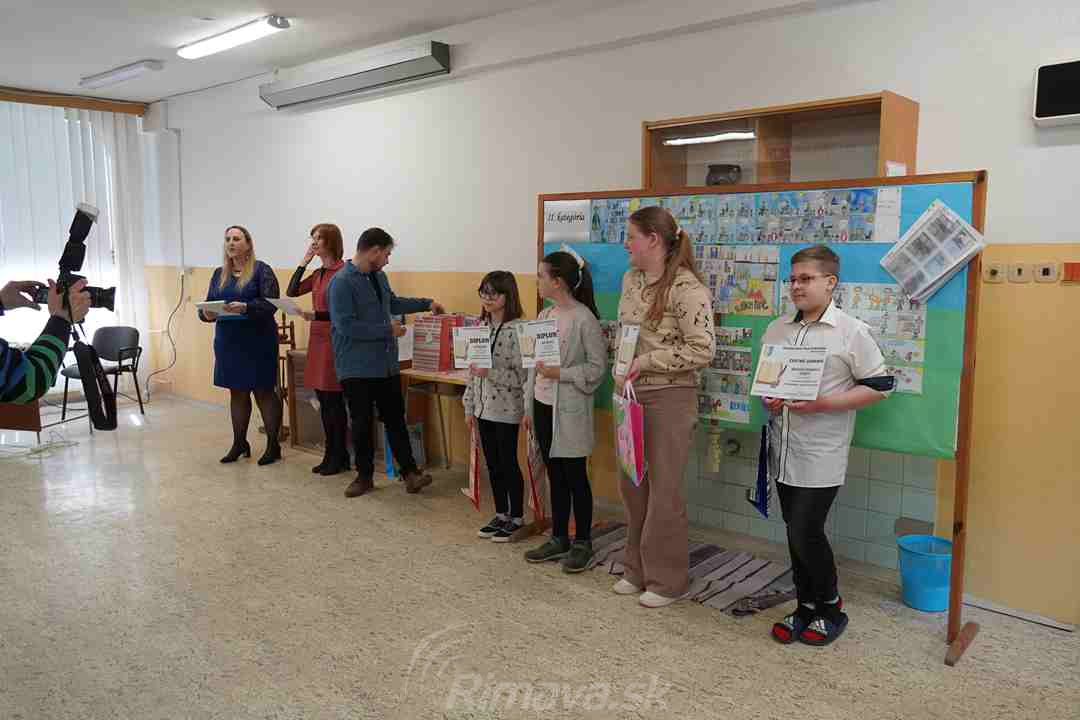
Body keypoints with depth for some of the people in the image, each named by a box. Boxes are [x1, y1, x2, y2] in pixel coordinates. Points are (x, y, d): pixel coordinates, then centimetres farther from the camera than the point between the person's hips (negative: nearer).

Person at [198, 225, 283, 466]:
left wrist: (245, 307, -30)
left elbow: (270, 304, -15)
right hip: (228, 341, 6)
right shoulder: (219, 274, 12)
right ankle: (239, 443, 23)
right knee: (236, 391, 13)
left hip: (258, 340, -6)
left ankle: (273, 445, 9)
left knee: (263, 391, 0)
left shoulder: (261, 270, -6)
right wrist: (206, 314, -12)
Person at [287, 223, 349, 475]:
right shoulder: (319, 274, 14)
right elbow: (291, 292, 10)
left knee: (334, 400, -1)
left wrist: (317, 316, -18)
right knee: (323, 400, 11)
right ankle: (331, 455, 20)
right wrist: (304, 261, 7)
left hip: (334, 340, -8)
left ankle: (340, 458, 10)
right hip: (317, 339, 8)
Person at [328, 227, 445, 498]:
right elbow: (346, 326, -23)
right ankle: (364, 476, 21)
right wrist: (388, 329, -18)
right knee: (362, 423, 7)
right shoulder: (342, 282, -17)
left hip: (386, 364, 7)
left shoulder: (379, 276, 8)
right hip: (357, 368, -6)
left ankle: (410, 472, 15)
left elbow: (393, 303, 27)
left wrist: (427, 303, 24)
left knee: (396, 419, 9)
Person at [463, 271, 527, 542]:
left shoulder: (516, 329, -15)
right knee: (492, 464, 15)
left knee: (508, 463, 4)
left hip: (506, 409, -7)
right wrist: (469, 407, 11)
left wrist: (490, 372, -27)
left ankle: (516, 518, 19)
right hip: (483, 407, 7)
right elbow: (473, 371, 11)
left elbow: (520, 376, -17)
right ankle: (500, 515, 28)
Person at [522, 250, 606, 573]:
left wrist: (560, 373, -20)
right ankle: (558, 538, 27)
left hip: (569, 410, -7)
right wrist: (529, 407, 13)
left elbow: (597, 367, -13)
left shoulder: (584, 319, -14)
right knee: (555, 476, 15)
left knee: (575, 477, 4)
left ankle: (582, 543, 18)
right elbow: (534, 364, 13)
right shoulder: (544, 316, 9)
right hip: (543, 405, 7)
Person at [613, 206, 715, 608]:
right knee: (632, 487, 14)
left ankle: (667, 581, 20)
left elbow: (703, 350, -20)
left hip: (669, 399, -7)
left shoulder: (686, 288, -16)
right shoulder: (631, 279, 8)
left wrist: (647, 360, -18)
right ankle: (638, 570, 31)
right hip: (631, 395, 8)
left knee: (663, 491, 3)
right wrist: (622, 375, 7)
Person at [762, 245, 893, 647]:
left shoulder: (852, 332, -7)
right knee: (797, 533, 13)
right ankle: (806, 608, 28)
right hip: (784, 450, 6)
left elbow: (880, 386, -7)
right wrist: (768, 400, -3)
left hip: (822, 454, -5)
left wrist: (823, 404, -17)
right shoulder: (776, 330, 10)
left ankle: (830, 609, 17)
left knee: (806, 532, -6)